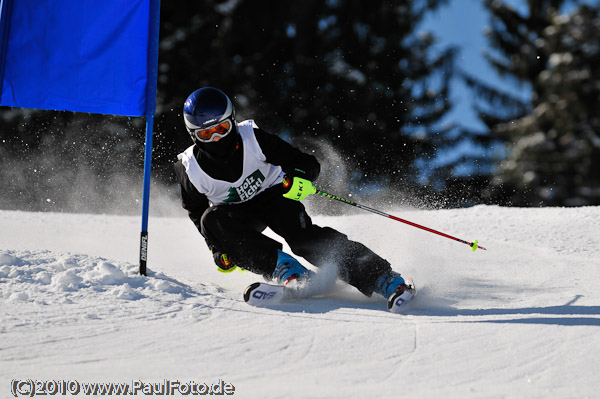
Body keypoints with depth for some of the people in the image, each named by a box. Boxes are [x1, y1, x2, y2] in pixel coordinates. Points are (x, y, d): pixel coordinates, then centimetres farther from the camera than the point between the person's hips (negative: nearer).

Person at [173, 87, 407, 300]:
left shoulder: (251, 138, -22)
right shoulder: (191, 169, -18)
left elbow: (308, 164, -18)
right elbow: (195, 209, 2)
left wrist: (300, 176, -41)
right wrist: (218, 247, -6)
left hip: (273, 194, -2)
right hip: (237, 213, 2)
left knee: (304, 238, -28)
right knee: (211, 220, -31)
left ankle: (379, 276, -33)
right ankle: (283, 267, -34)